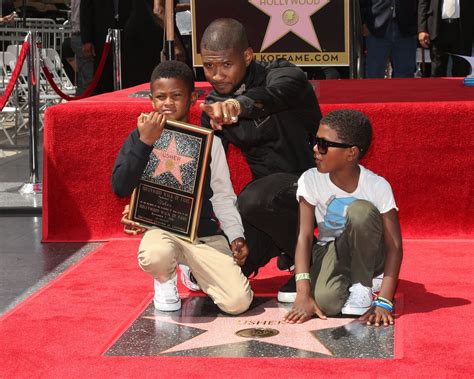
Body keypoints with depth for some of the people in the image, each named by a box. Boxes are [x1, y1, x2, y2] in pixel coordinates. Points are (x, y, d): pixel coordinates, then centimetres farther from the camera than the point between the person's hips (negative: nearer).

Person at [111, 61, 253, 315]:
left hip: (205, 234, 2)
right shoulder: (140, 136, 2)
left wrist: (236, 236, -4)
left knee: (238, 301, -16)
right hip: (162, 229, -2)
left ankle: (194, 273, 18)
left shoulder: (209, 141, 6)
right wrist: (144, 142, -17)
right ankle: (165, 281, 1)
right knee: (156, 256, -41)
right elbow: (120, 188, -10)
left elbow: (223, 196, 9)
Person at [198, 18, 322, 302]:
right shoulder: (214, 106, 2)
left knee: (254, 201, -38)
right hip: (269, 188, 6)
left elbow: (281, 90, -42)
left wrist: (241, 104, -64)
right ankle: (282, 244, 21)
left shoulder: (280, 75, -16)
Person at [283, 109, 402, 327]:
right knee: (326, 302, -32)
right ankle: (346, 281, 6)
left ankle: (362, 286, -13)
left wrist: (384, 302, -31)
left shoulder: (378, 186, -19)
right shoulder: (311, 180, -14)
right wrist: (303, 295, -30)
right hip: (329, 250, 1)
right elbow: (304, 235, -19)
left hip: (365, 253, -1)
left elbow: (394, 245, -21)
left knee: (361, 210, -33)